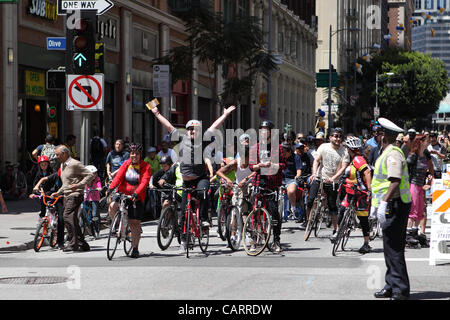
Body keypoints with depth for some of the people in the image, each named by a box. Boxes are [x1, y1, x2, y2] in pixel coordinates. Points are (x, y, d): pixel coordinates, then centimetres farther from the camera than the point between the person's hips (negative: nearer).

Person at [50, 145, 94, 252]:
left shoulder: (75, 164, -10)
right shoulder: (62, 165, 19)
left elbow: (90, 175, -13)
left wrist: (78, 185, -23)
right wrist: (58, 193, 18)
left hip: (75, 195, -10)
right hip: (67, 196, 10)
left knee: (68, 216, -23)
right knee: (73, 220, 8)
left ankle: (74, 243, -27)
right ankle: (83, 245, 15)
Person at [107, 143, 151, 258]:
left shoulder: (145, 166, -4)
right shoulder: (126, 164, 5)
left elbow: (144, 182, -17)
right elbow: (118, 176, -8)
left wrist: (136, 193, -34)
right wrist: (111, 188, -25)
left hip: (137, 197, -2)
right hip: (123, 193, 2)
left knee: (135, 223, -2)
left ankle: (135, 248, 10)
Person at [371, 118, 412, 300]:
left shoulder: (393, 155, -15)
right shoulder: (386, 153, 18)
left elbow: (395, 182, -25)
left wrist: (384, 203, -29)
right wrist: (375, 204, 28)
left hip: (395, 205, -11)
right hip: (391, 206, 11)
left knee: (394, 248, -9)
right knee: (390, 248, 14)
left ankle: (400, 290, -7)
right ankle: (391, 286, 21)